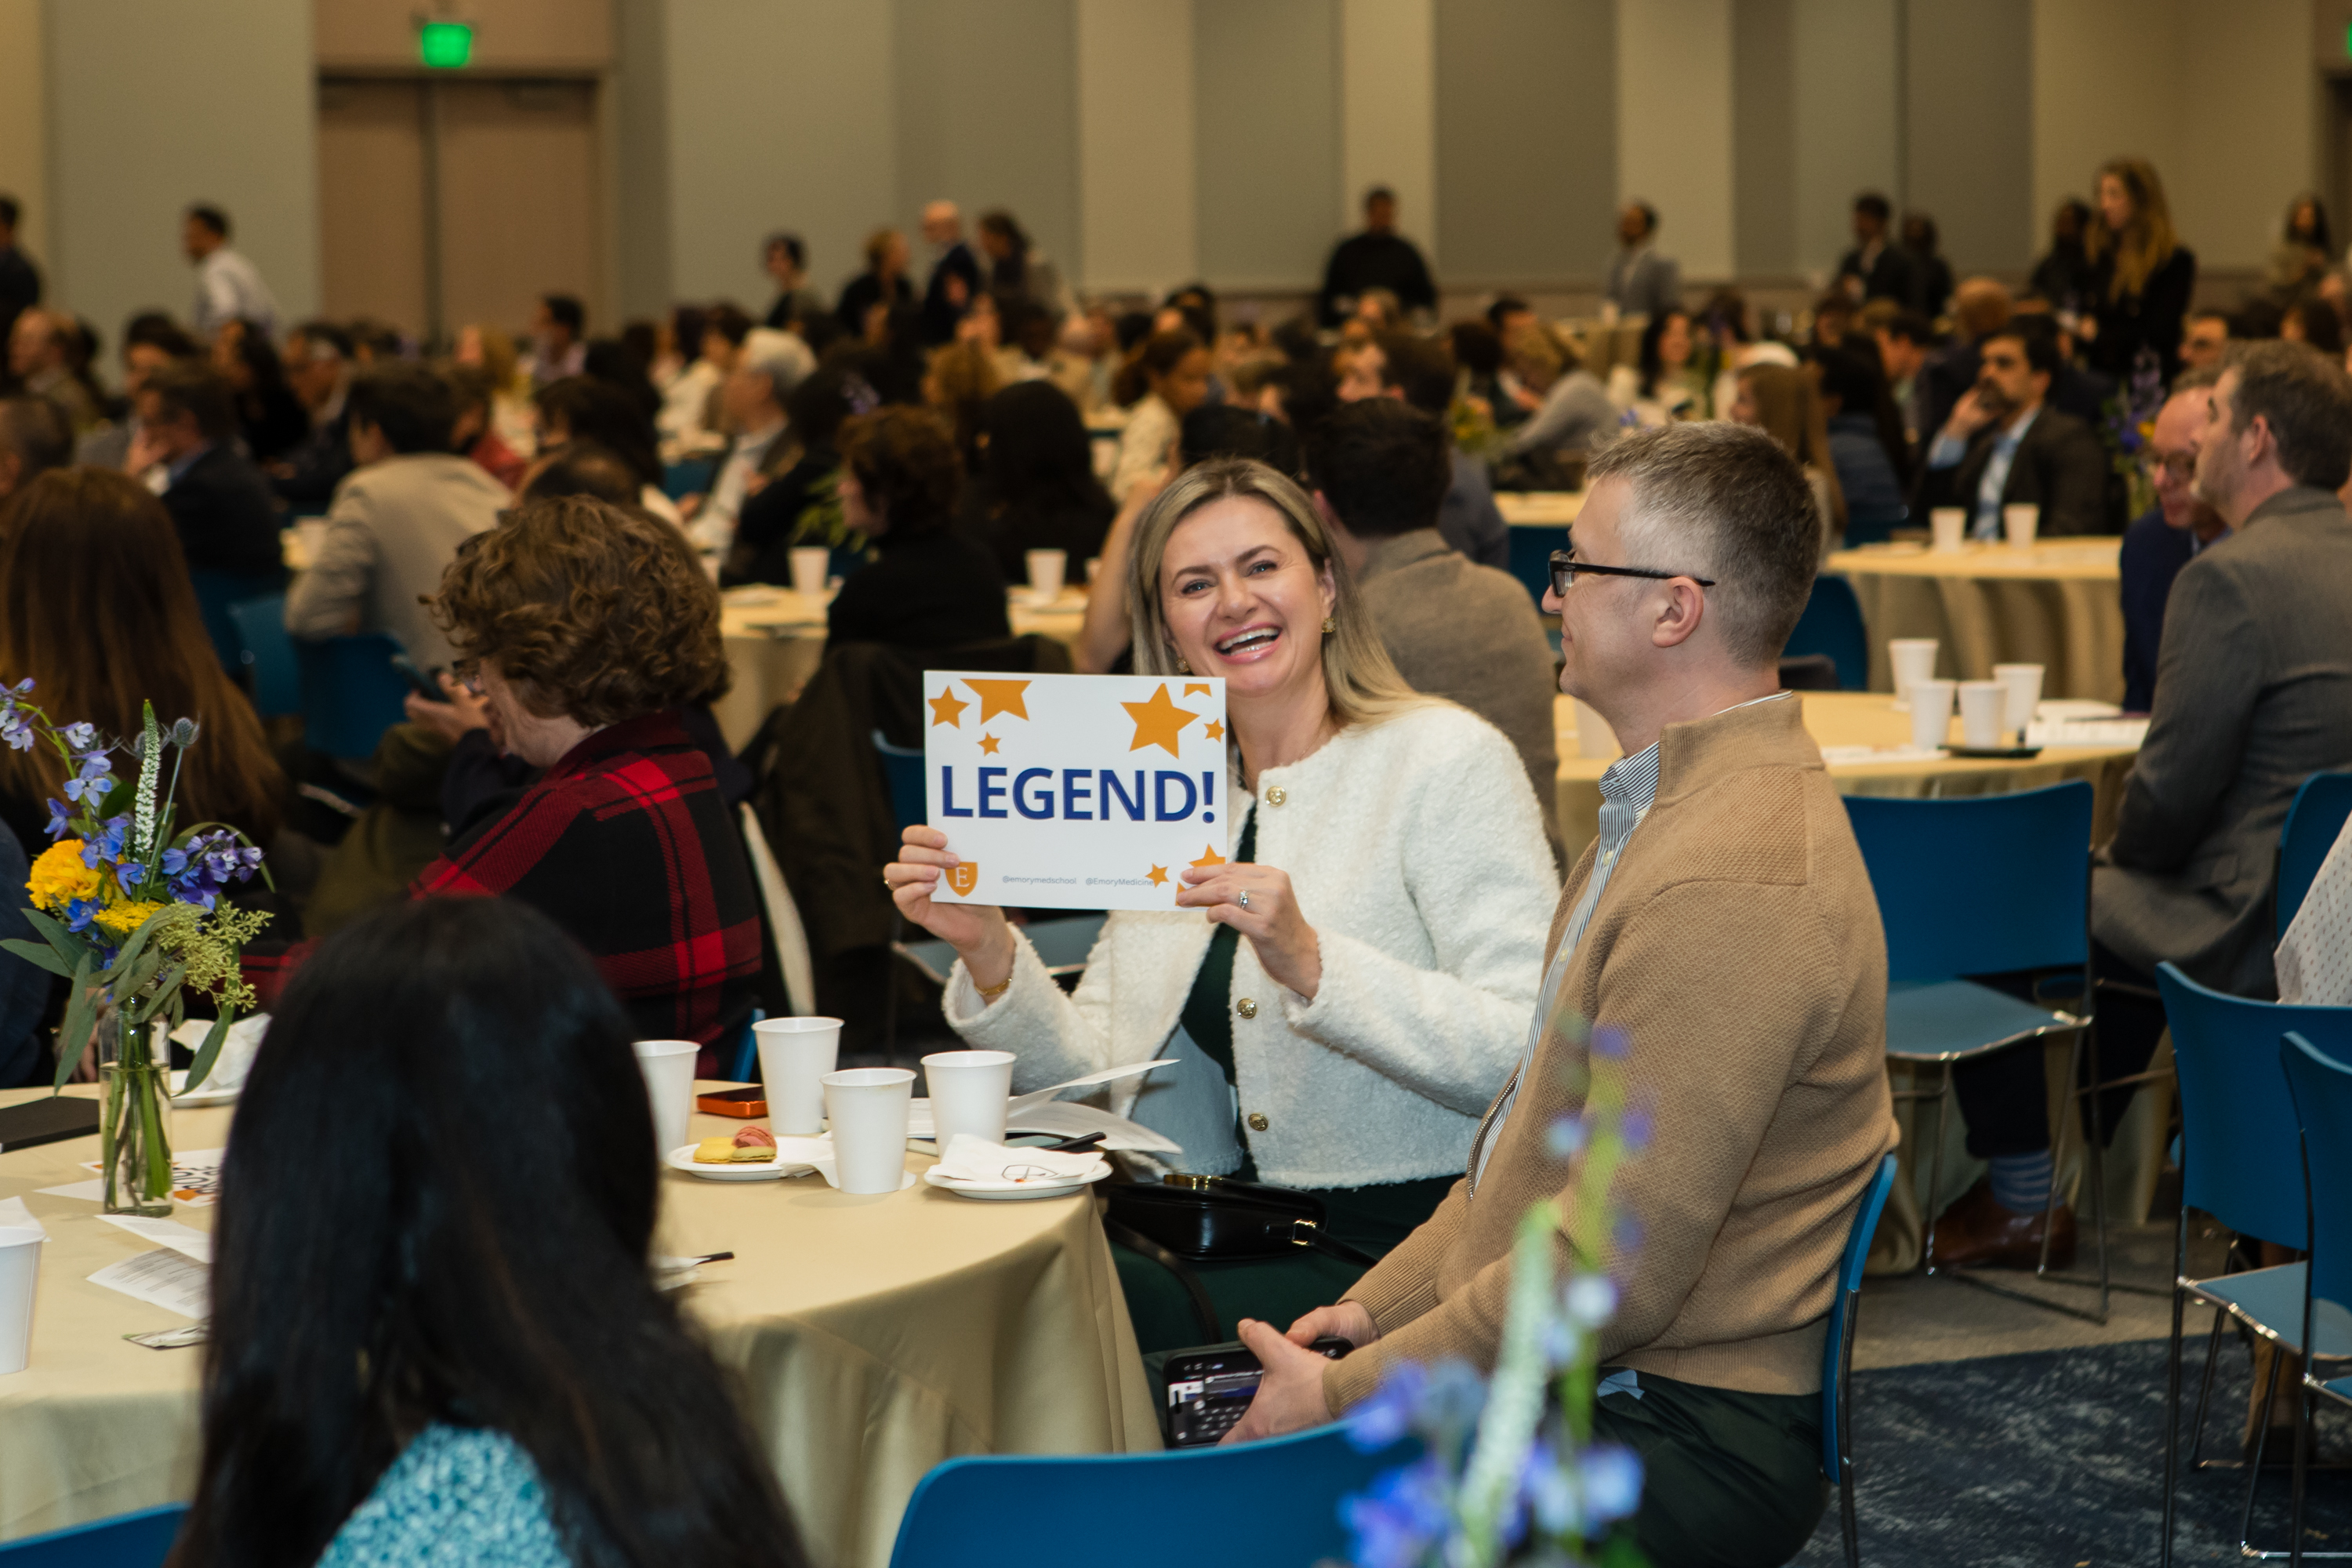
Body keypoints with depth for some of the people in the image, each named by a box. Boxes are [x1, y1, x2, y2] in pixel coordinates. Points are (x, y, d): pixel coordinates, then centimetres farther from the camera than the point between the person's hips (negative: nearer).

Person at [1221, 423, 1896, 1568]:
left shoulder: (1734, 884, -22)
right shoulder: (1667, 808, 15)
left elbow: (1610, 1273, -24)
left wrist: (1343, 1393, -16)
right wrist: (1378, 1304, 10)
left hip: (1679, 1438, -10)